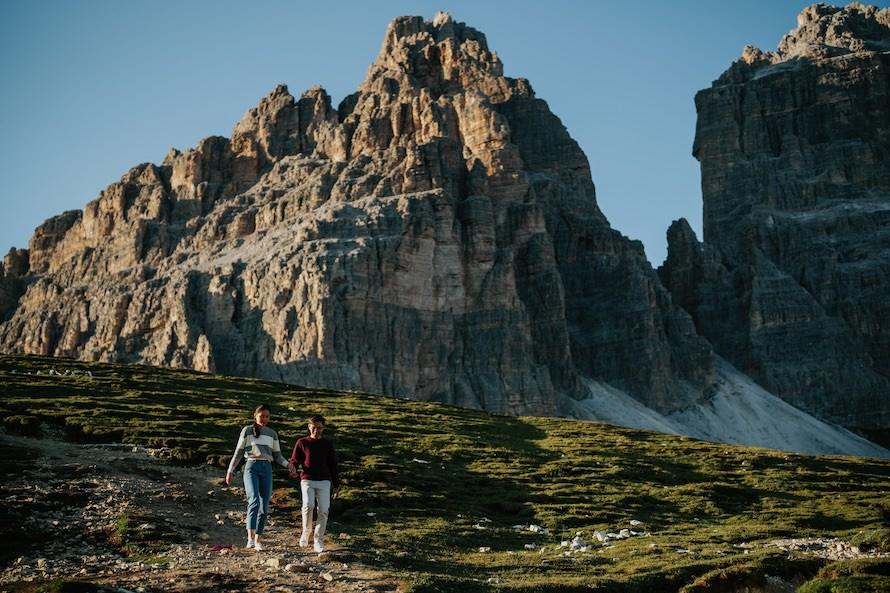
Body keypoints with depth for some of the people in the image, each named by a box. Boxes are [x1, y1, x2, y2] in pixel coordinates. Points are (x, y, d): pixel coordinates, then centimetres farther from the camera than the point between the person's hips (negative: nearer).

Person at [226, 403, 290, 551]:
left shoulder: (272, 434, 16)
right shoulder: (247, 431, 7)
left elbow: (277, 456, 15)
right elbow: (238, 453, 9)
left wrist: (288, 465, -3)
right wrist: (230, 471, 4)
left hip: (267, 469, 4)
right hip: (251, 467, -4)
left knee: (264, 506, 0)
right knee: (254, 501, -23)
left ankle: (257, 540, 10)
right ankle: (250, 538, -31)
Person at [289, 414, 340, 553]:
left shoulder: (327, 445, 11)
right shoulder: (302, 442, 7)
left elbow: (333, 466, 13)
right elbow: (294, 460, 7)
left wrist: (336, 485, 10)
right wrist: (293, 470, -16)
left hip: (324, 482, 2)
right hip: (307, 480, -2)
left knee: (324, 511, -7)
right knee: (308, 506, -23)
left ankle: (318, 541, 5)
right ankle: (306, 532, 1)